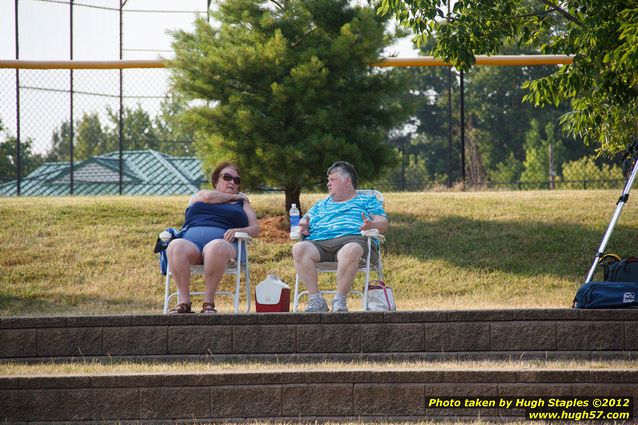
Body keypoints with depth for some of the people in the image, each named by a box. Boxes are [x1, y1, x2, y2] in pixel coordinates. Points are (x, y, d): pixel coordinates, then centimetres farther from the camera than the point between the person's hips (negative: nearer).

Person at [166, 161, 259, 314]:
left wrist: (239, 230, -5)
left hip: (221, 241, -1)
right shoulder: (199, 196, 31)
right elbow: (207, 197, 6)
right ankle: (184, 301, -35)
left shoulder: (242, 204, 30)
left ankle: (209, 300, -34)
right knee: (176, 246, -37)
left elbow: (255, 230, 17)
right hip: (191, 240, 1)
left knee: (216, 247, -41)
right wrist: (233, 197, 20)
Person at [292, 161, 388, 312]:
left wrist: (372, 225, -11)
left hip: (352, 238, -4)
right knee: (299, 248, -31)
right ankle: (316, 300, -32)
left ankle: (340, 301, -36)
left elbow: (383, 223, 13)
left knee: (351, 250, -42)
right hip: (318, 243, 4)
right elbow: (304, 220, 33)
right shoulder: (320, 205, 40)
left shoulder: (366, 200, 26)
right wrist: (302, 225, 7)